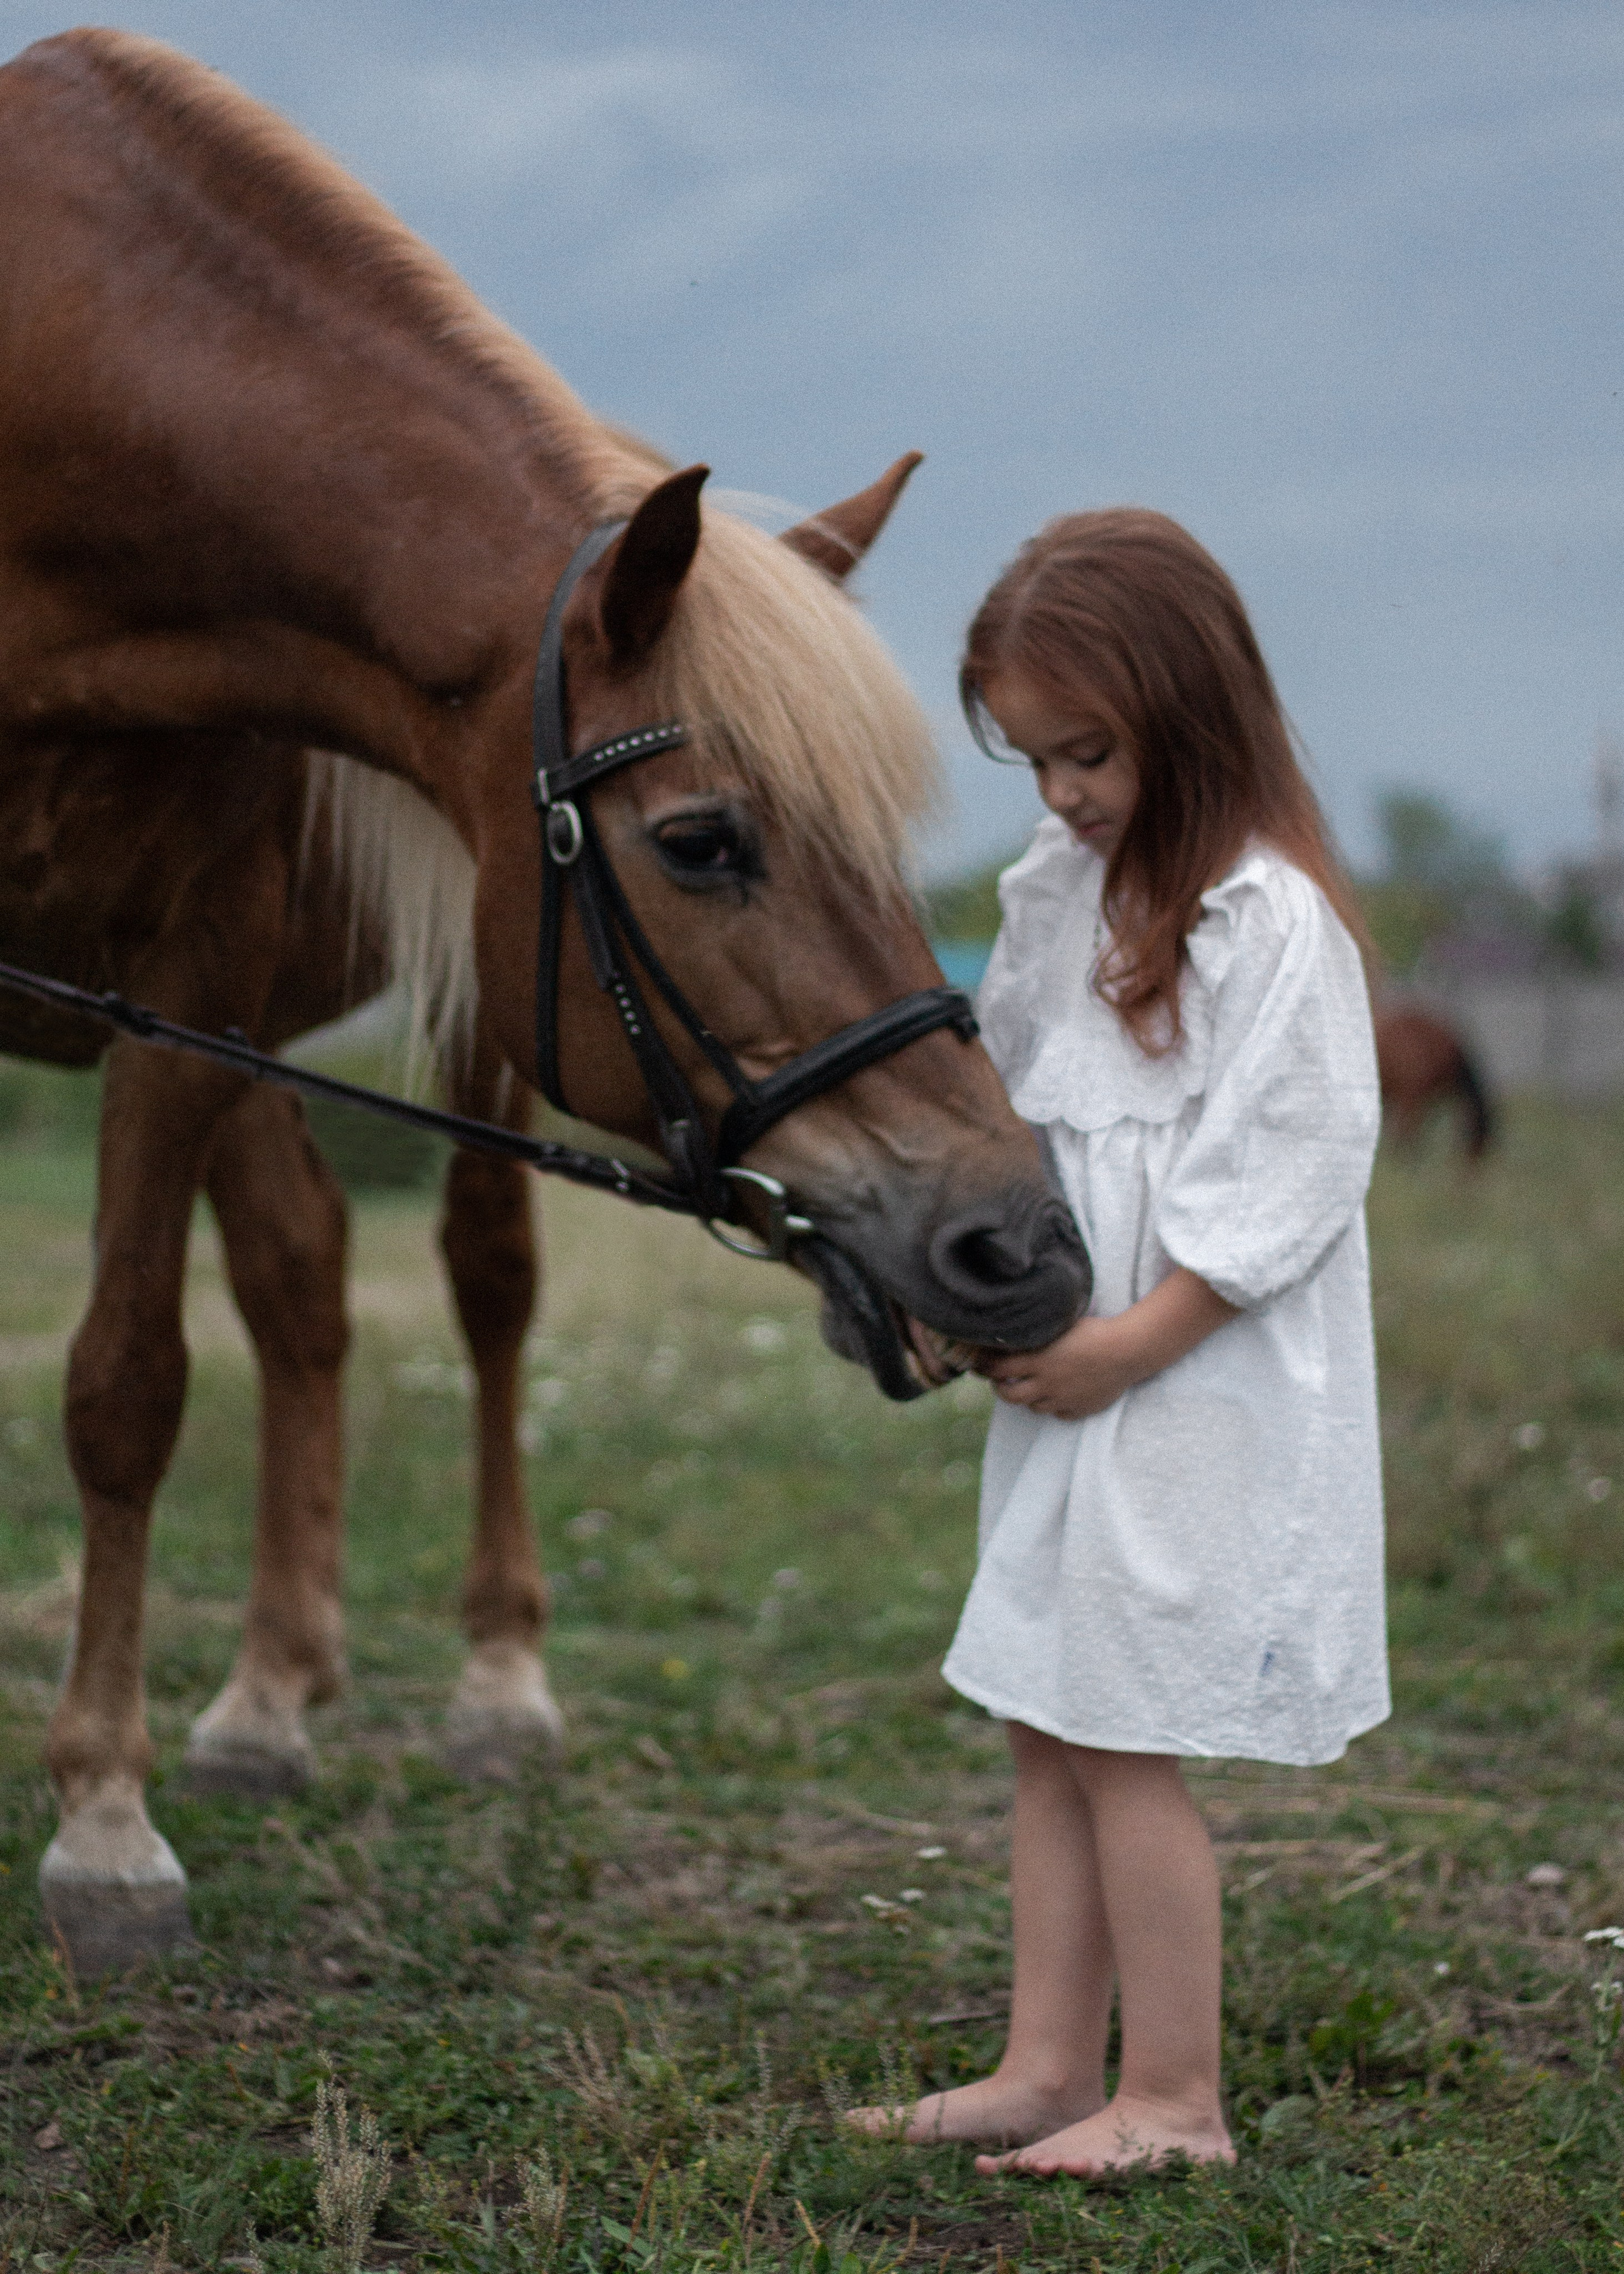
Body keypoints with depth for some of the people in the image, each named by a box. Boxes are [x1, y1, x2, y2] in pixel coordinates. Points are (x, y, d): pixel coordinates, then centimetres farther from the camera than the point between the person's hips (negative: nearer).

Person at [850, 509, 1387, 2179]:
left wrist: (1130, 1341, -19)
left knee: (1123, 1740, -3)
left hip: (1197, 1400, -8)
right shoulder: (1059, 896, 10)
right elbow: (1005, 1109, 17)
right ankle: (1046, 2072, 20)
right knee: (1046, 1730, 12)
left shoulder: (1271, 918, -16)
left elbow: (1294, 1172, -18)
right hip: (1064, 1386, 9)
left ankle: (1172, 2102, 8)